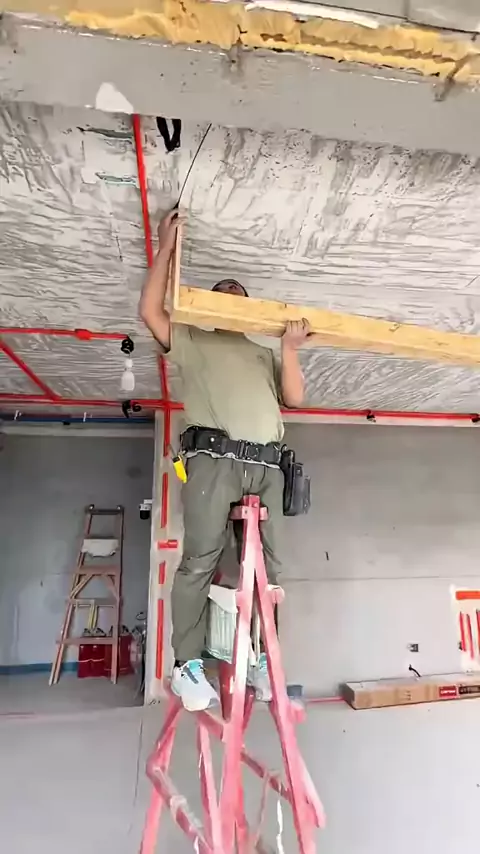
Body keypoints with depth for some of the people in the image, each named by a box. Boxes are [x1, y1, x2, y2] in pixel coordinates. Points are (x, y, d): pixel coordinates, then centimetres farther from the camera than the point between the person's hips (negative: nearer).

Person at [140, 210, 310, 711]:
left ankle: (258, 659, 11)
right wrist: (166, 247, 11)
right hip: (213, 458, -4)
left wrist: (289, 347, 8)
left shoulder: (263, 354, 30)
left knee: (265, 565, 1)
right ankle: (187, 665, 1)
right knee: (200, 561, -9)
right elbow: (150, 312, 6)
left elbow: (293, 397, 19)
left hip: (265, 463, 4)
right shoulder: (193, 341, 20)